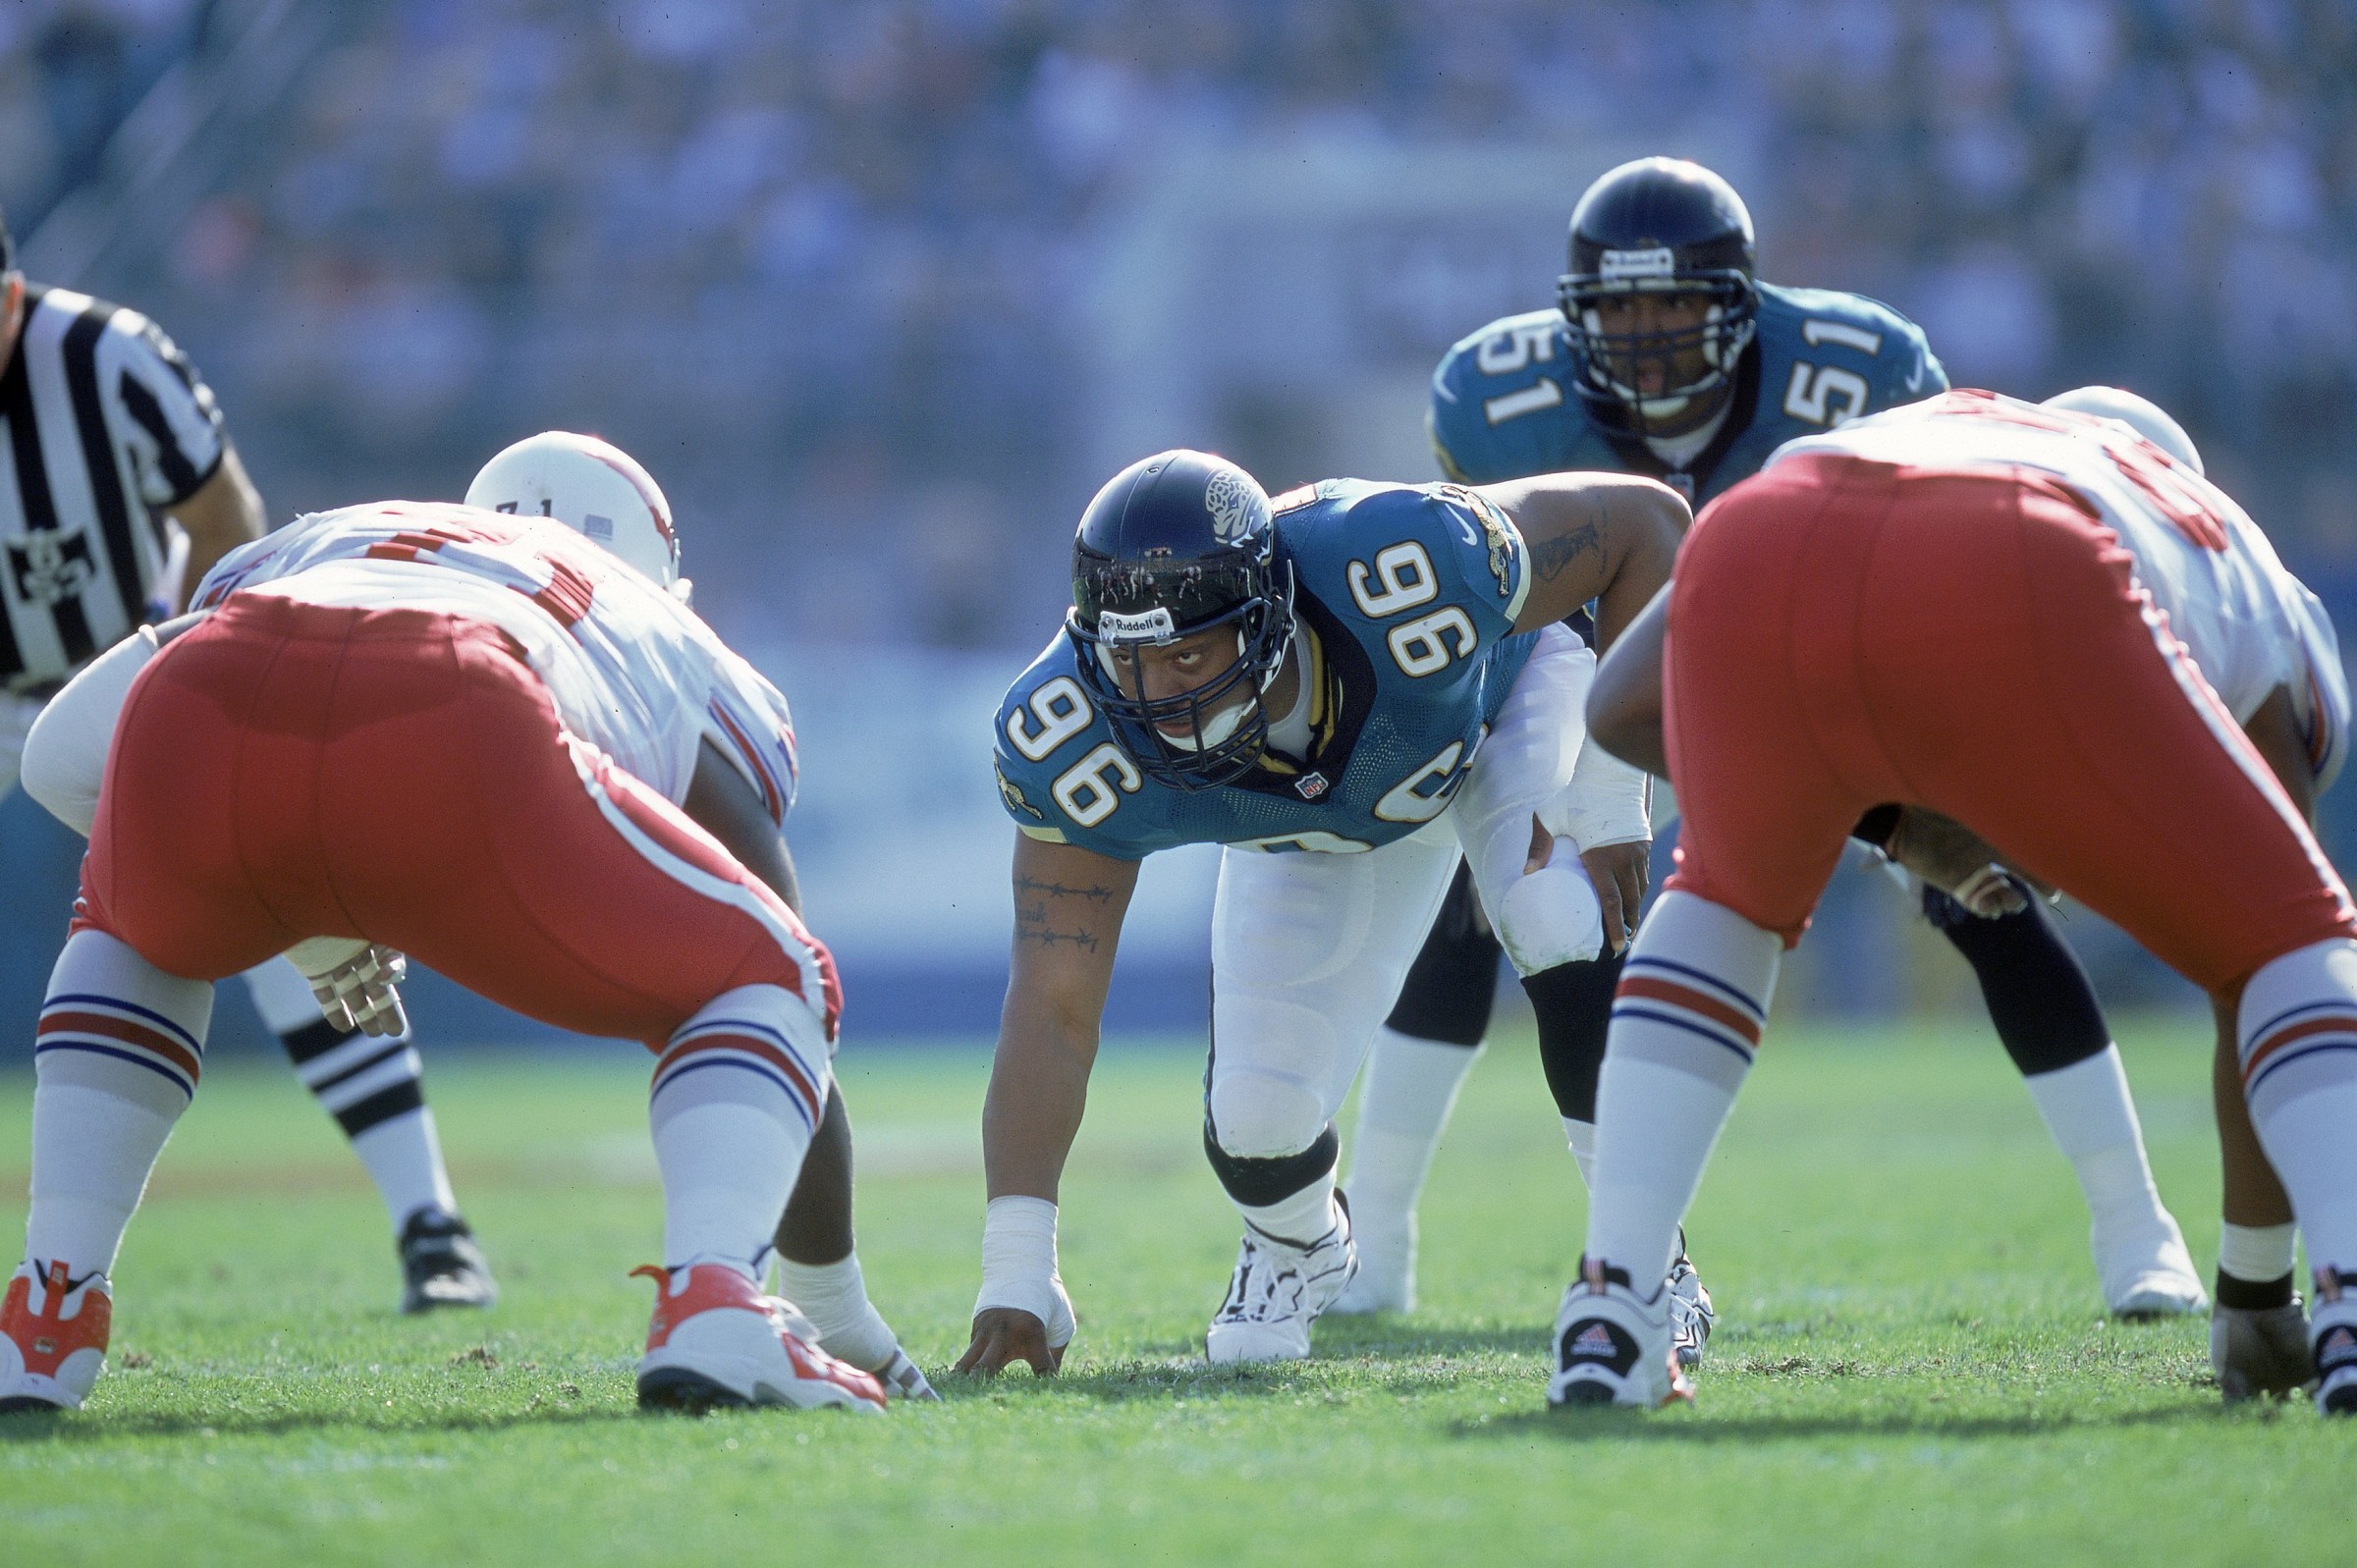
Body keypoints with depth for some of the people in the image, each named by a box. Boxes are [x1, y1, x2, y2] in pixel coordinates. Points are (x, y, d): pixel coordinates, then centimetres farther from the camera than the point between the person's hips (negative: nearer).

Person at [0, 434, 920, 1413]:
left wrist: (297, 922, 48)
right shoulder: (681, 655, 39)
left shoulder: (311, 548, 45)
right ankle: (711, 1305, -6)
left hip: (200, 710, 3)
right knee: (764, 991, 22)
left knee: (136, 938, 40)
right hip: (447, 742, -3)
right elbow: (786, 989, 40)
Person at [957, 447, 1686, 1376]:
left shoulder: (1403, 575, -45)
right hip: (1309, 831, 2)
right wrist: (1015, 1275, -39)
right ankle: (1295, 1247, 29)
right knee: (1256, 1117, -11)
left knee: (1560, 928, -33)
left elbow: (1645, 520, -28)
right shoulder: (1080, 742, -36)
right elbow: (1052, 1009, -32)